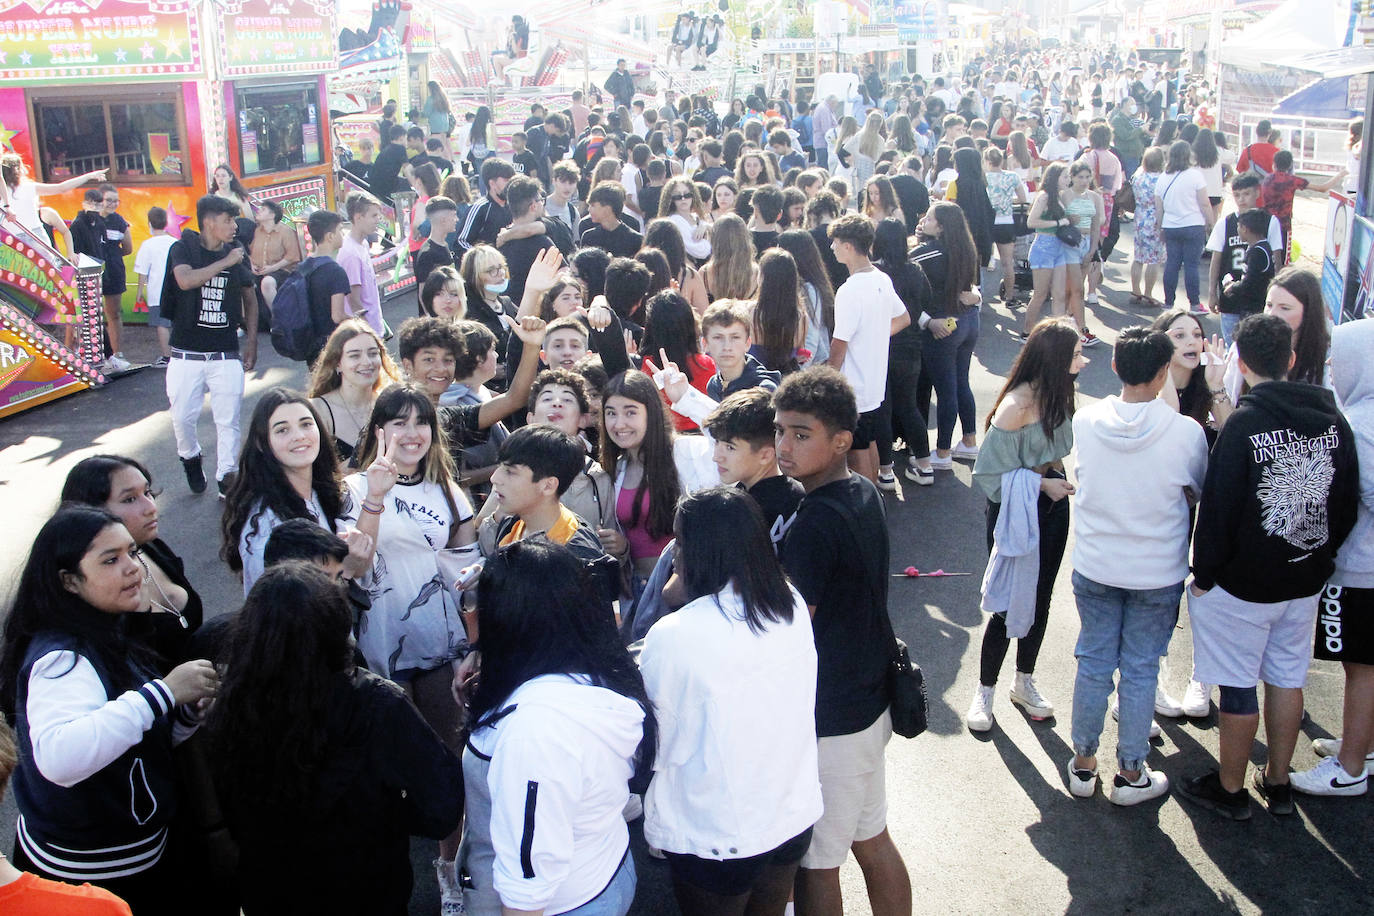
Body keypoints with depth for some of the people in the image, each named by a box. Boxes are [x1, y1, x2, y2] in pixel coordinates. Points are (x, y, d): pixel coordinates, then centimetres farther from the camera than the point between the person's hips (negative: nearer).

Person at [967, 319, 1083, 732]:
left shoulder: (1057, 395, 1)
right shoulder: (1015, 406, -22)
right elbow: (992, 472, -18)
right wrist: (1041, 484, -19)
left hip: (1053, 503, 7)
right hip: (1017, 512, -7)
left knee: (1041, 597, 16)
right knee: (1011, 604, 1)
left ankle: (1024, 682, 34)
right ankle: (984, 690, 19)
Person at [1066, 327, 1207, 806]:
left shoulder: (1085, 420, -12)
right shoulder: (1186, 431, -18)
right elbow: (1195, 492, 0)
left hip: (1094, 567, 2)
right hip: (1157, 573, -2)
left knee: (1093, 662, 15)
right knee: (1140, 669, 12)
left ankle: (1083, 762, 28)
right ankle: (1130, 773, 25)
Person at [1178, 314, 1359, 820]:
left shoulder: (1244, 424, -19)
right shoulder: (1333, 421, -1)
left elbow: (1218, 508, -16)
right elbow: (1348, 504, 8)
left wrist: (1204, 575, -6)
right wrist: (1320, 557, 20)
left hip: (1242, 586, -6)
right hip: (1305, 582, 6)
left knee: (1238, 687, 6)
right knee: (1287, 678, 18)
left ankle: (1229, 789, 20)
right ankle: (1277, 783, 31)